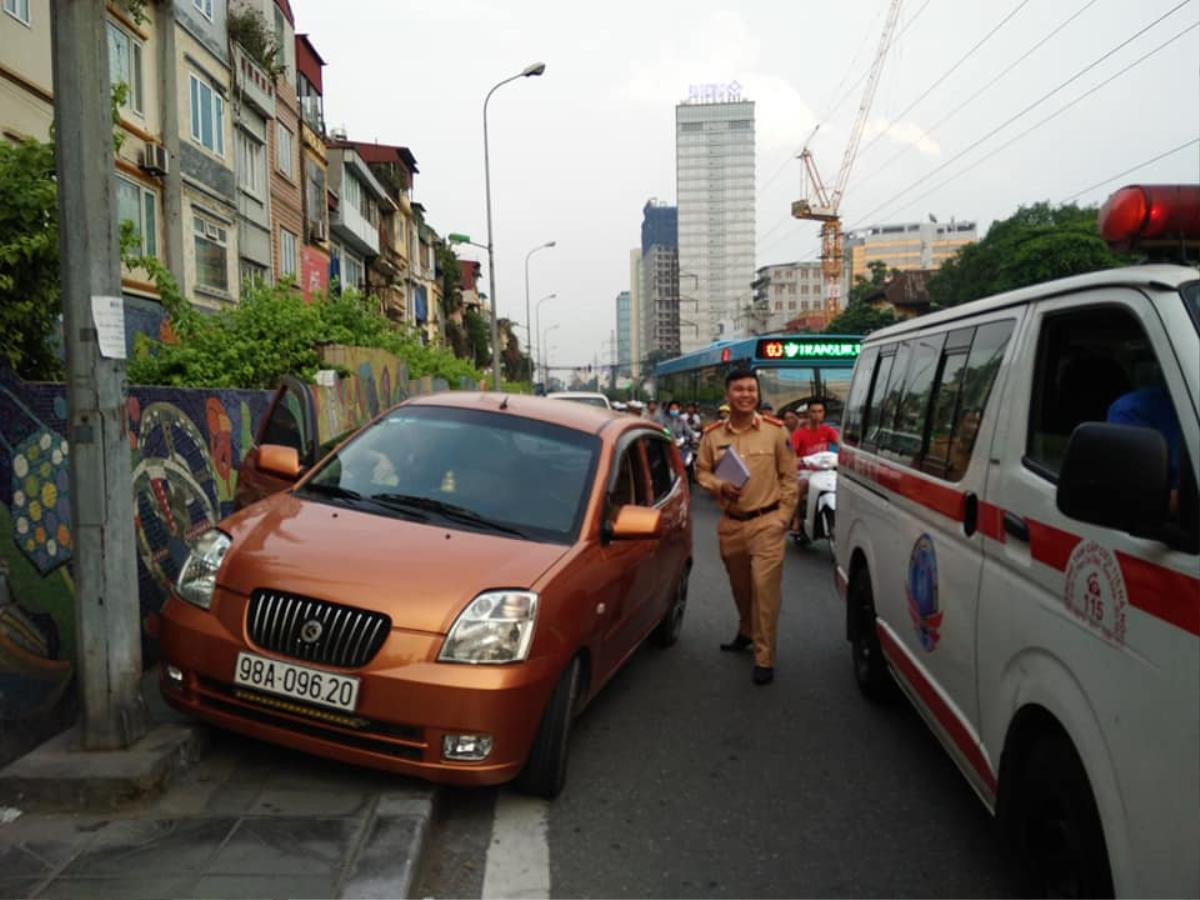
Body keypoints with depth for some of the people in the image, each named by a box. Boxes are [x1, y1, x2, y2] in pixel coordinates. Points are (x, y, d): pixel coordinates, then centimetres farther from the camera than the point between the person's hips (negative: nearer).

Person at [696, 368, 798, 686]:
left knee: (765, 588, -10)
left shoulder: (775, 430, -3)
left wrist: (784, 515, -5)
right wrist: (720, 486, -11)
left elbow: (789, 475, 1)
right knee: (740, 587, 18)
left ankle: (764, 658, -3)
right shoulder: (712, 434, 1)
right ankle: (746, 633, 44)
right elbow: (701, 471, 10)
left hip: (767, 522, -3)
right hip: (730, 524, 3)